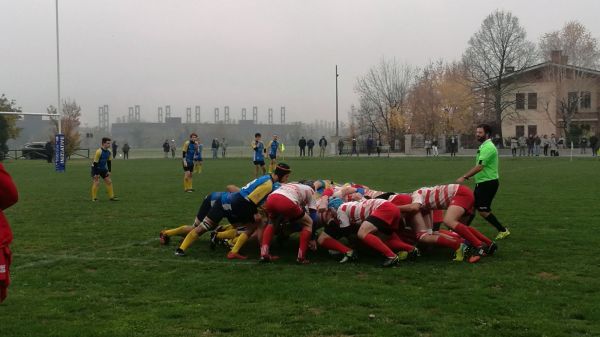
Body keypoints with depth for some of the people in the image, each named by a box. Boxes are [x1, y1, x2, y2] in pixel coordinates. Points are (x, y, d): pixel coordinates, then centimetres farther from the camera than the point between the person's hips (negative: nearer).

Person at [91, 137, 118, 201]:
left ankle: (111, 197, 10)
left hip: (103, 168, 7)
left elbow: (109, 162, 7)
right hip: (96, 169, -7)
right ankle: (94, 198, -2)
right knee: (96, 183, -13)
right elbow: (95, 163, -23)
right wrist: (96, 173, -22)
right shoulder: (99, 152, -25)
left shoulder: (108, 152, -3)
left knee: (109, 181, 3)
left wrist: (109, 171, 2)